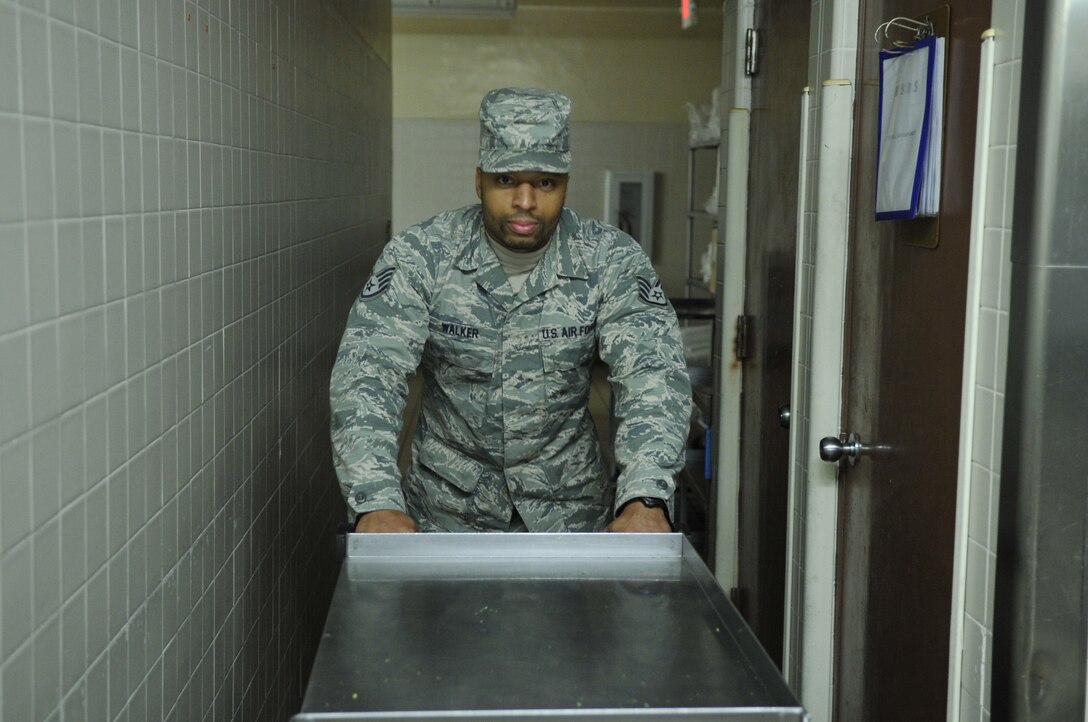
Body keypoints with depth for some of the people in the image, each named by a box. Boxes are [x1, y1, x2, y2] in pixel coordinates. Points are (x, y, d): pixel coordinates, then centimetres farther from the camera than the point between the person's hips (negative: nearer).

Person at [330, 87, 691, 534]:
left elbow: (653, 374, -22)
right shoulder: (419, 257, -13)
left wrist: (644, 498, -40)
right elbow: (368, 371, -22)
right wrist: (377, 503, -38)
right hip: (447, 509, 0)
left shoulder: (610, 262, -11)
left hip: (569, 510, 0)